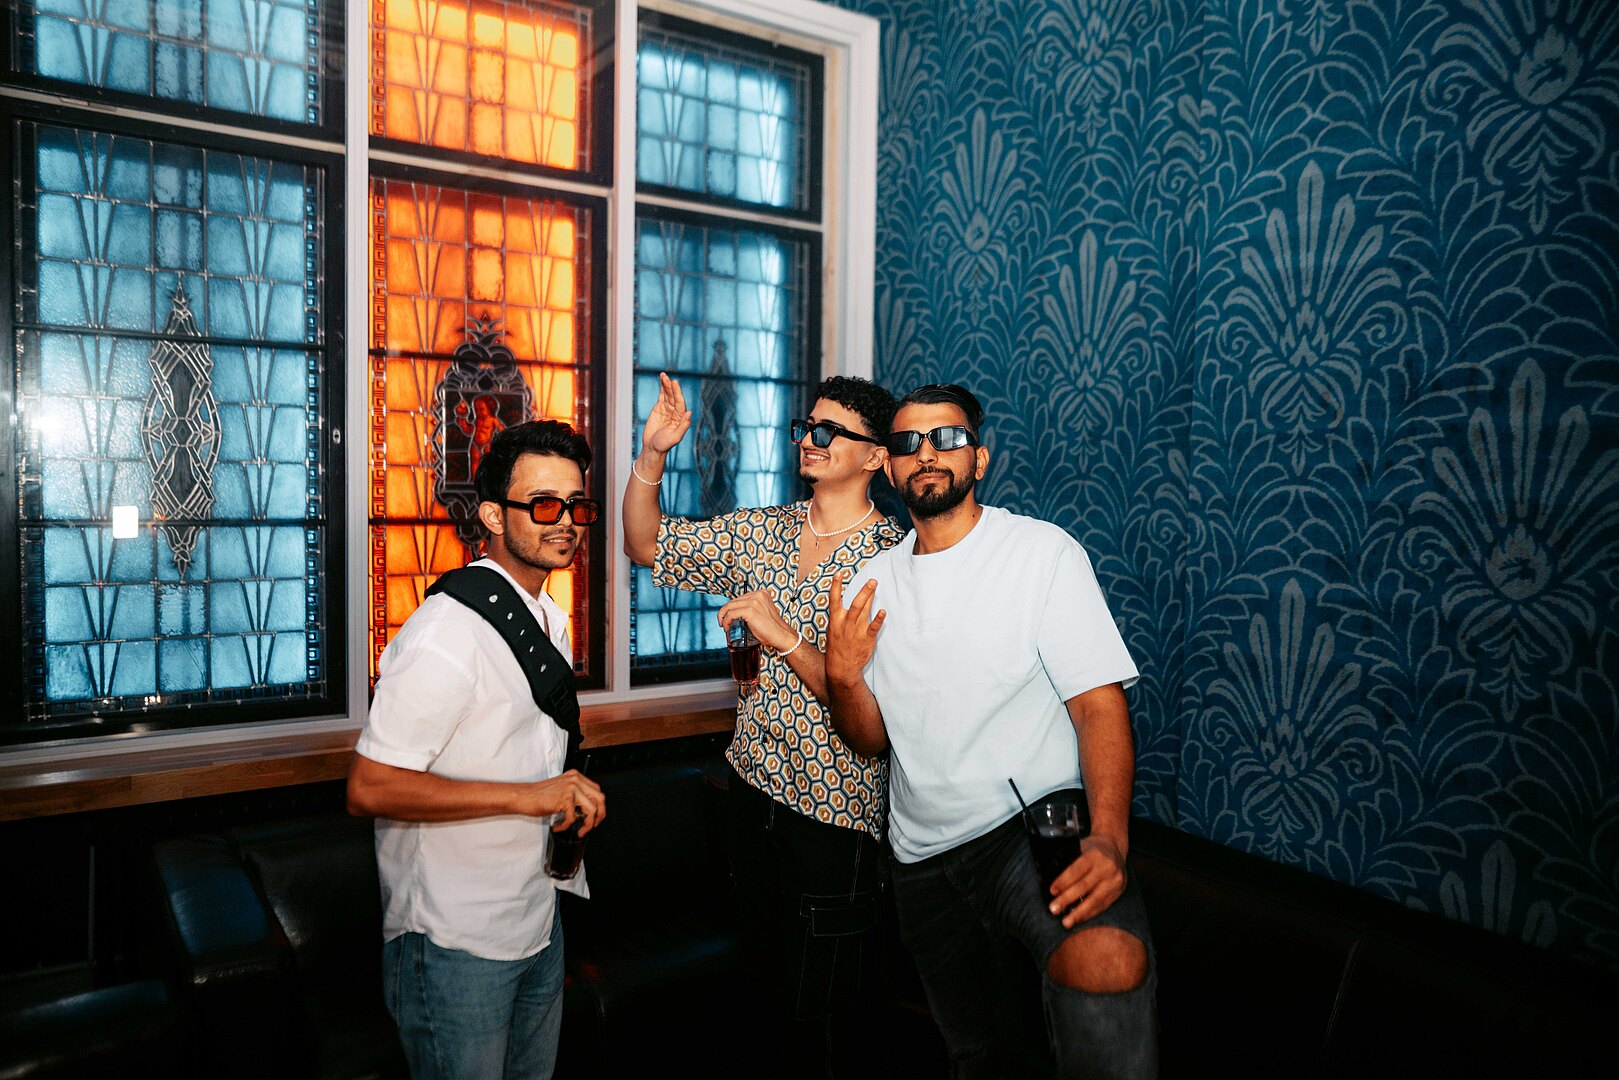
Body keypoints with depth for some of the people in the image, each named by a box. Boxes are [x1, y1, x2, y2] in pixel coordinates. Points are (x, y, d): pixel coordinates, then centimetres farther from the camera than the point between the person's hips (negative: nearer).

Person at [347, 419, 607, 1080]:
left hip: (539, 918, 9)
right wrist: (526, 796, -29)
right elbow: (369, 788, -26)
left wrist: (571, 800, 6)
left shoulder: (552, 620, 8)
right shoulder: (448, 630, -23)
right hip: (456, 940, -8)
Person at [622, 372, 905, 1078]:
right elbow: (647, 545, 6)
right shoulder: (762, 532, 3)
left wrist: (787, 638, -31)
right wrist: (652, 453, -8)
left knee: (820, 1018, 9)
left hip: (835, 810, -6)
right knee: (771, 979, 24)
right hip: (753, 785, 6)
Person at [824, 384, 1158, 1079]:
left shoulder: (1044, 552, -7)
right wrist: (843, 676, -12)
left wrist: (1109, 840, -28)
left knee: (1106, 958, -35)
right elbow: (871, 740, 9)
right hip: (923, 855, 5)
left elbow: (1099, 704, -13)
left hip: (1035, 820, -4)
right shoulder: (870, 585, 7)